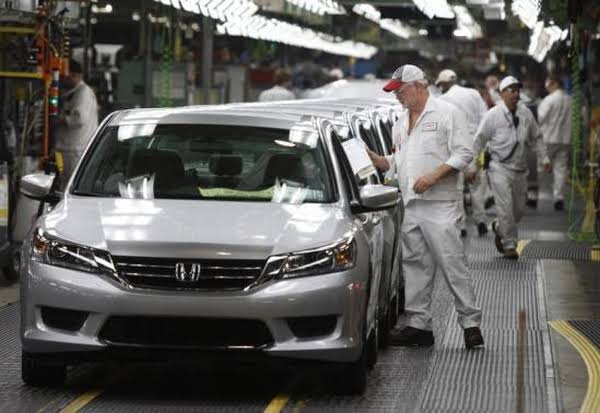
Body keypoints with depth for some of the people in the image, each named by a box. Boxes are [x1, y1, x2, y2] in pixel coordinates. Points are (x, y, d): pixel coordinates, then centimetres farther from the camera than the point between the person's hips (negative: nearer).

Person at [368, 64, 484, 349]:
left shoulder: (446, 113, -2)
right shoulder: (401, 122, 21)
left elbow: (463, 153, -7)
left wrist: (433, 176, -17)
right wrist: (372, 158, 8)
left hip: (439, 205, -7)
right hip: (409, 205, 7)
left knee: (453, 264, -9)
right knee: (415, 265, 6)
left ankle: (470, 322, -6)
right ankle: (418, 325, 10)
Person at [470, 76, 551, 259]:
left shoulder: (526, 113, 6)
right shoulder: (493, 115, -7)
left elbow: (536, 138, 18)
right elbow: (479, 141, -3)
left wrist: (544, 158, 12)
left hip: (520, 168, 5)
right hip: (500, 167, -5)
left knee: (518, 209, 9)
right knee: (506, 207, -11)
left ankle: (499, 228, 37)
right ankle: (509, 245, -2)